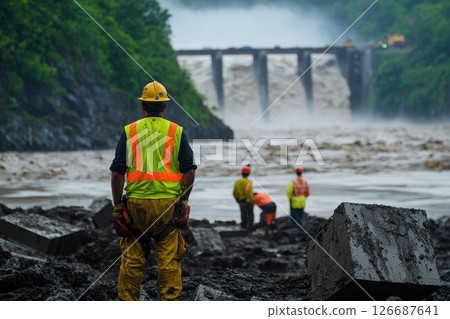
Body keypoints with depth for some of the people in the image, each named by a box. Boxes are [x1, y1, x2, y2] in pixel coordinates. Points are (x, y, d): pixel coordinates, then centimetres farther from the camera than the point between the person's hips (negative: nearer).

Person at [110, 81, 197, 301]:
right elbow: (189, 171, -1)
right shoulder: (176, 132, 2)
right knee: (169, 259, 4)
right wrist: (183, 201, 9)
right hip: (168, 204, -1)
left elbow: (117, 174, 0)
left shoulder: (129, 131, 3)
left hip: (136, 203, 1)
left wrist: (117, 206, 6)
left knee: (132, 259, 8)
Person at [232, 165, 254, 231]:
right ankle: (249, 232, -3)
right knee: (250, 218, 1)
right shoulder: (248, 183, -19)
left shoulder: (237, 182, 4)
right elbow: (249, 194, -24)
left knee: (243, 218, 17)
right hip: (247, 202, -7)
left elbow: (234, 193, 9)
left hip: (241, 203, 7)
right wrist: (252, 203, -14)